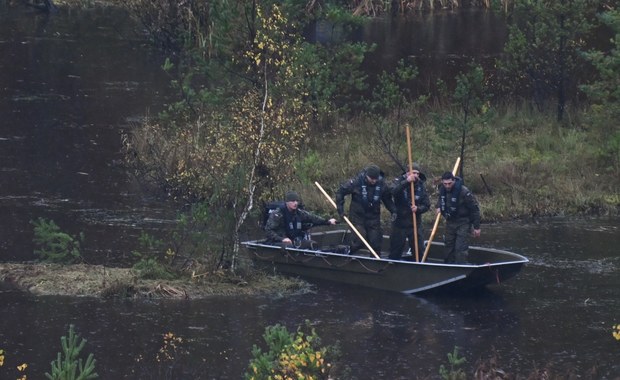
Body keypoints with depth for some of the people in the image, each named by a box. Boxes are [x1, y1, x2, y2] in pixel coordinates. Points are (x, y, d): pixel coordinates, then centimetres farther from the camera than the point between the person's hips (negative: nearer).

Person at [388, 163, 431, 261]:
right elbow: (393, 192, -28)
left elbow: (427, 205, 2)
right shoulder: (399, 181, -5)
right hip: (399, 223, -2)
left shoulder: (421, 185, 2)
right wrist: (406, 182, -36)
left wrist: (418, 209, -19)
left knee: (419, 251, 2)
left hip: (415, 224, 2)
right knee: (395, 252, 6)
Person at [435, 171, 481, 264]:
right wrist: (439, 206, 1)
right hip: (450, 222, 7)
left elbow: (475, 209, -16)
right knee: (449, 247, 13)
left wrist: (476, 227, -14)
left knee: (460, 248, -13)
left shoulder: (464, 192, -23)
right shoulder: (442, 189, -4)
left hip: (463, 223, -6)